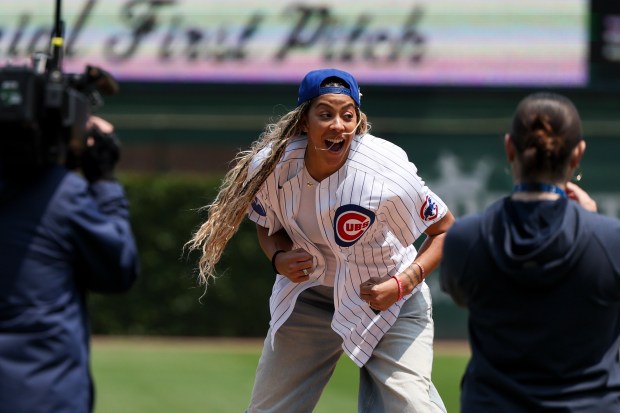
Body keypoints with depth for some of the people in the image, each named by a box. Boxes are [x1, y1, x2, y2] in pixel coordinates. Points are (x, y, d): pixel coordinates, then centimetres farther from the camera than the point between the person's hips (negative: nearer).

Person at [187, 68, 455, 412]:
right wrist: (278, 258, -17)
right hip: (309, 298, 4)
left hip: (385, 296, -4)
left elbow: (446, 229, -14)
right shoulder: (270, 166, -17)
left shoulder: (387, 174, -28)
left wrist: (403, 284, -25)